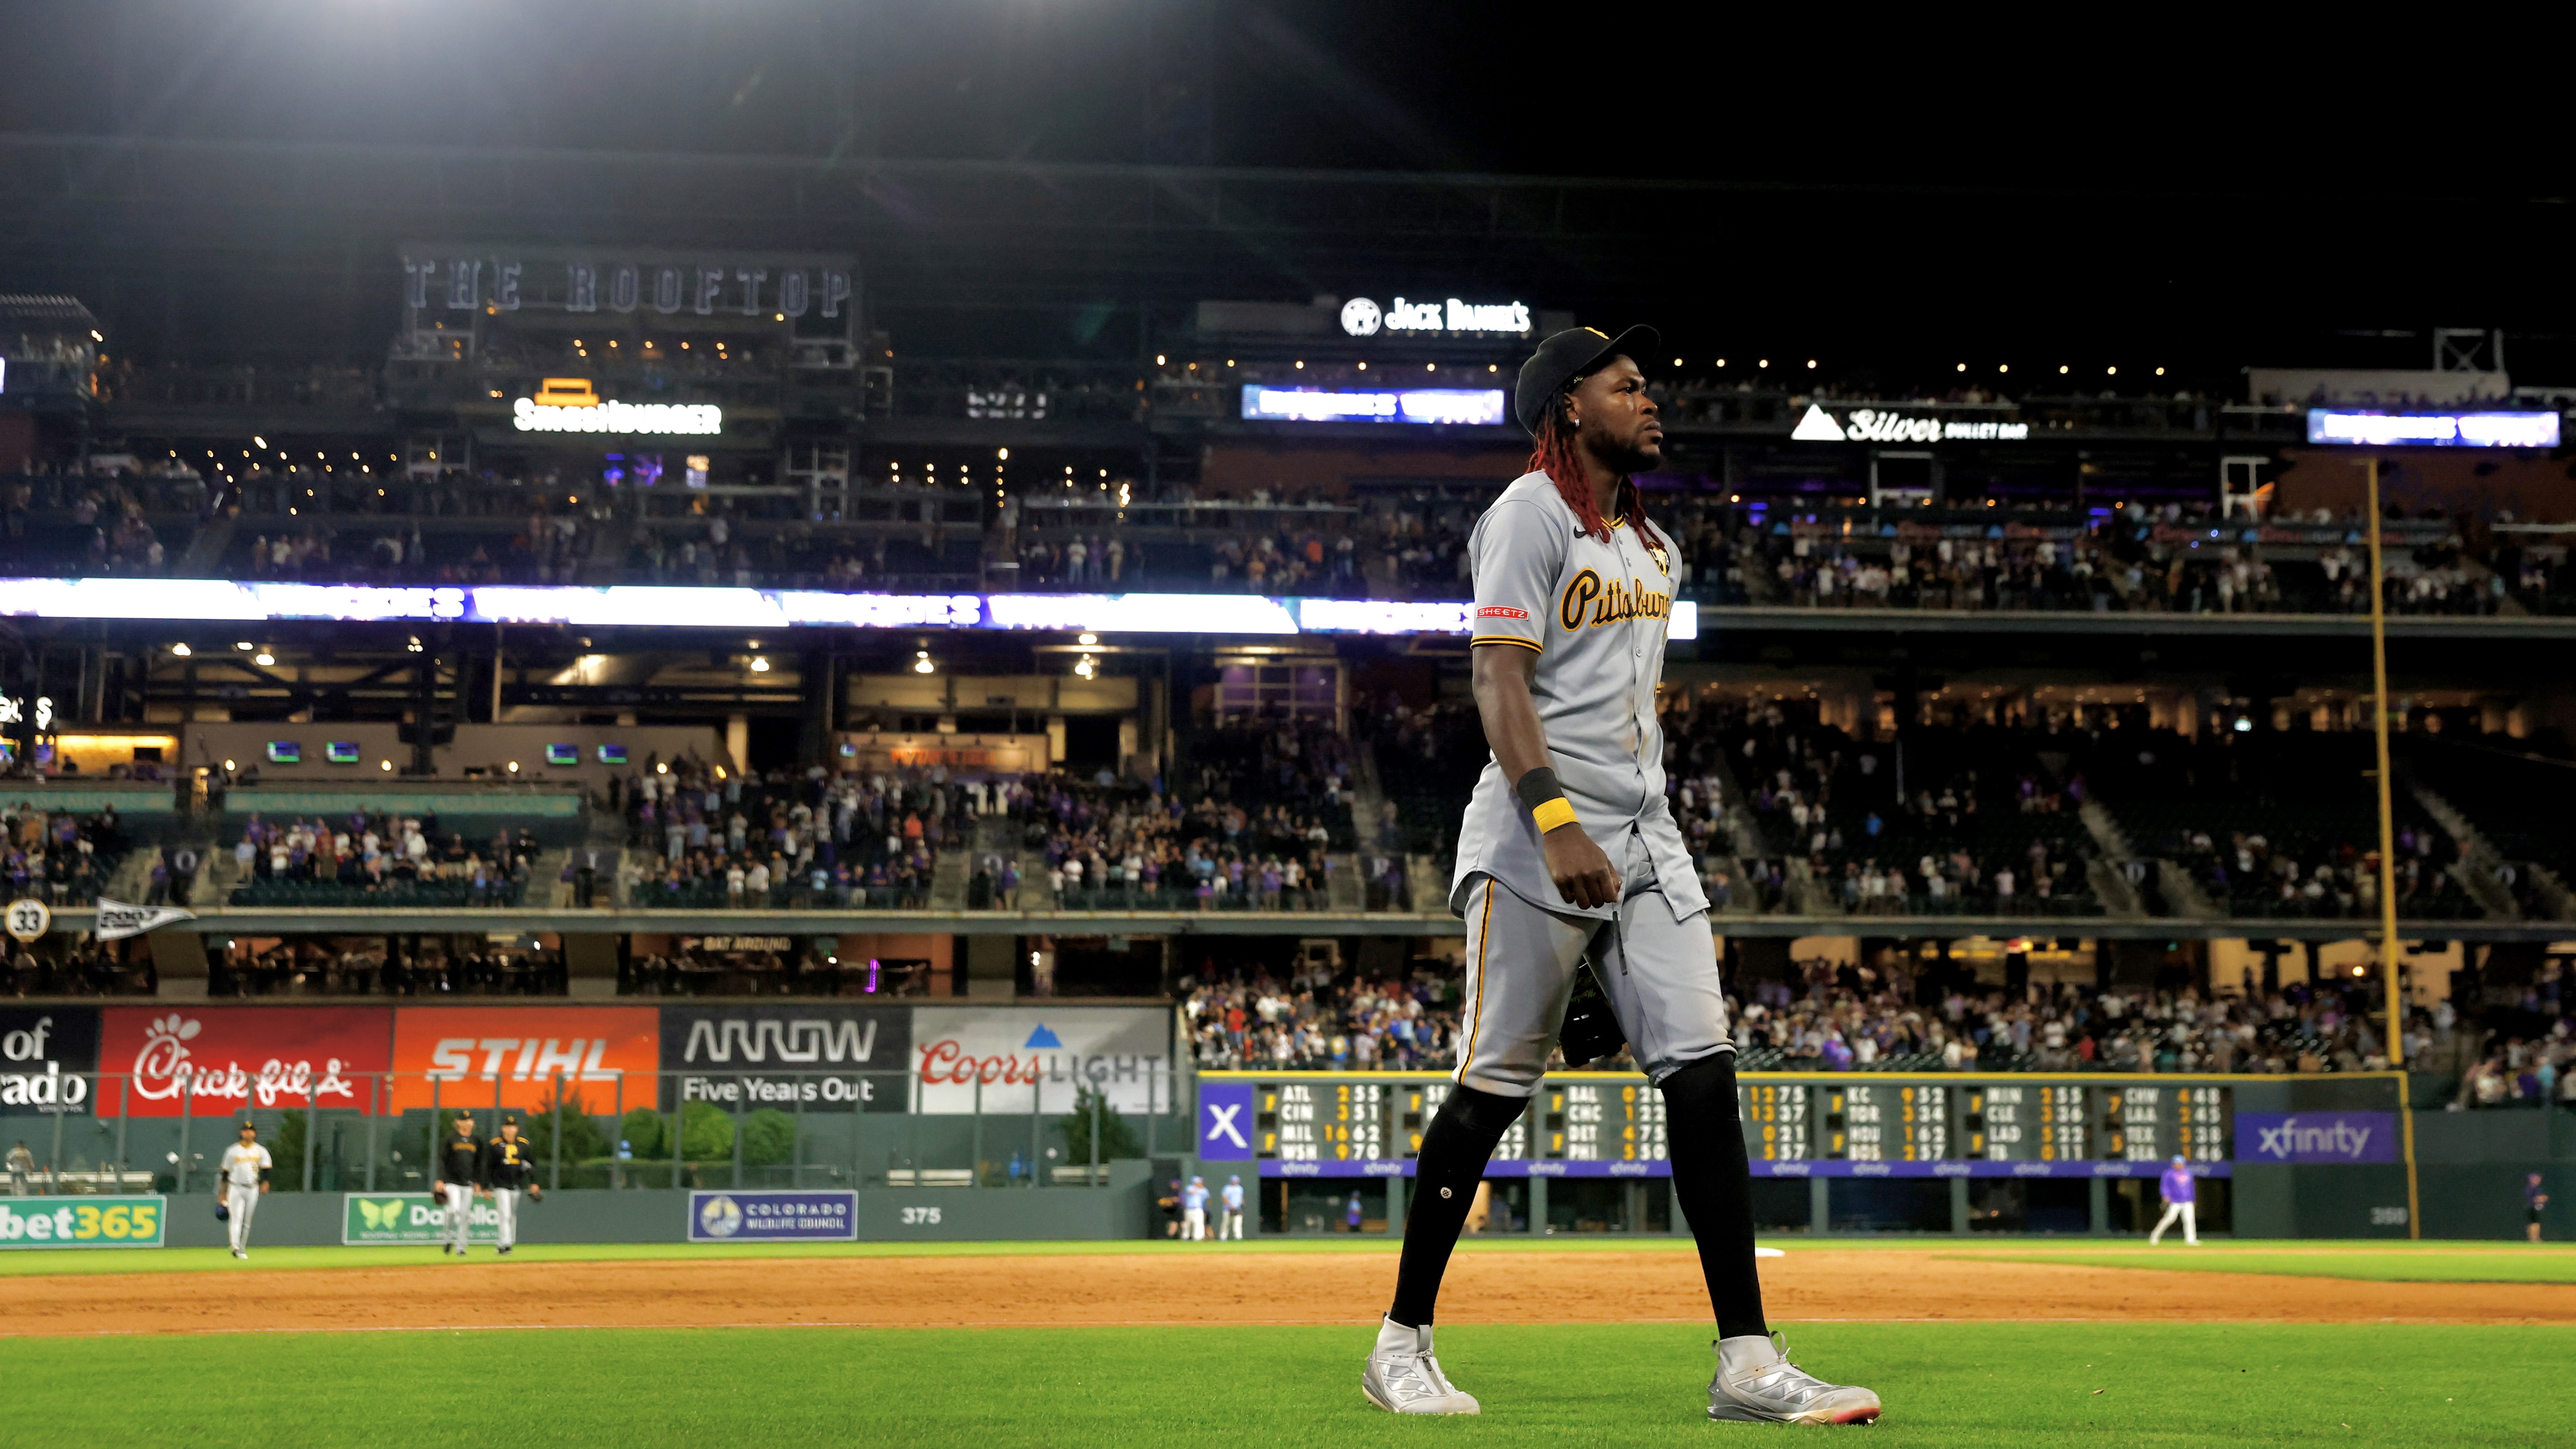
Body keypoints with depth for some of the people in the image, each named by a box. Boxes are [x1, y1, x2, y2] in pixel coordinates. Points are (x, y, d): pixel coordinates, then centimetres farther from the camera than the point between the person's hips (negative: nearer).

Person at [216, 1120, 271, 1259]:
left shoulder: (261, 1151, 8)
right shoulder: (233, 1151, 7)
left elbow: (266, 1168, -2)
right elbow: (225, 1173, 9)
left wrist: (265, 1183, -22)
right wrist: (222, 1194, 6)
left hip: (252, 1189, 1)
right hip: (235, 1189, -1)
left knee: (247, 1221, 5)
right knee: (237, 1219, -15)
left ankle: (242, 1250, 13)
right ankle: (236, 1248, -29)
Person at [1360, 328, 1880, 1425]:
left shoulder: (1650, 546, 20)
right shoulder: (1530, 514, -6)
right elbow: (1500, 679, -16)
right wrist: (1556, 823, -28)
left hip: (1646, 840, 8)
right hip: (1536, 839, -8)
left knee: (1702, 1074, -2)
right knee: (1494, 1088, -4)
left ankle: (1747, 1363, -2)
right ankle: (1402, 1343, 8)